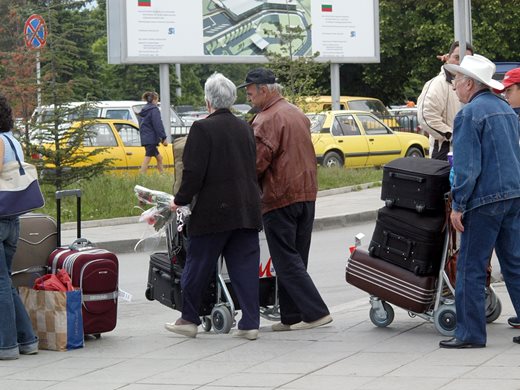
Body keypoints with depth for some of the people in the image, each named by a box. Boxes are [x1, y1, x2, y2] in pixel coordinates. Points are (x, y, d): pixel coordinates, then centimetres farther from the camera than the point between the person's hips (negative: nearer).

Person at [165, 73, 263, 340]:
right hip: (247, 210, 5)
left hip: (213, 210, -5)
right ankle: (250, 323, 4)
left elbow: (194, 171, -12)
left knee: (198, 266, 8)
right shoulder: (245, 128, 8)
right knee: (245, 266, 6)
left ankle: (189, 319, 16)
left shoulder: (202, 128, -11)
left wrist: (180, 200, -3)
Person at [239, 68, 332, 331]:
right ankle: (291, 317, 14)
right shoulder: (298, 114, 15)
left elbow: (258, 162, -17)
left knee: (286, 261, -4)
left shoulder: (267, 120, -14)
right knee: (296, 258, 11)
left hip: (280, 198, -9)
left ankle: (315, 312, -10)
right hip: (306, 193, 9)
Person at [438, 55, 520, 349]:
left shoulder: (469, 114, -11)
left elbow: (467, 166, -16)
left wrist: (458, 206, -13)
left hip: (485, 199, -8)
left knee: (471, 268, -1)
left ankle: (470, 333, 1)